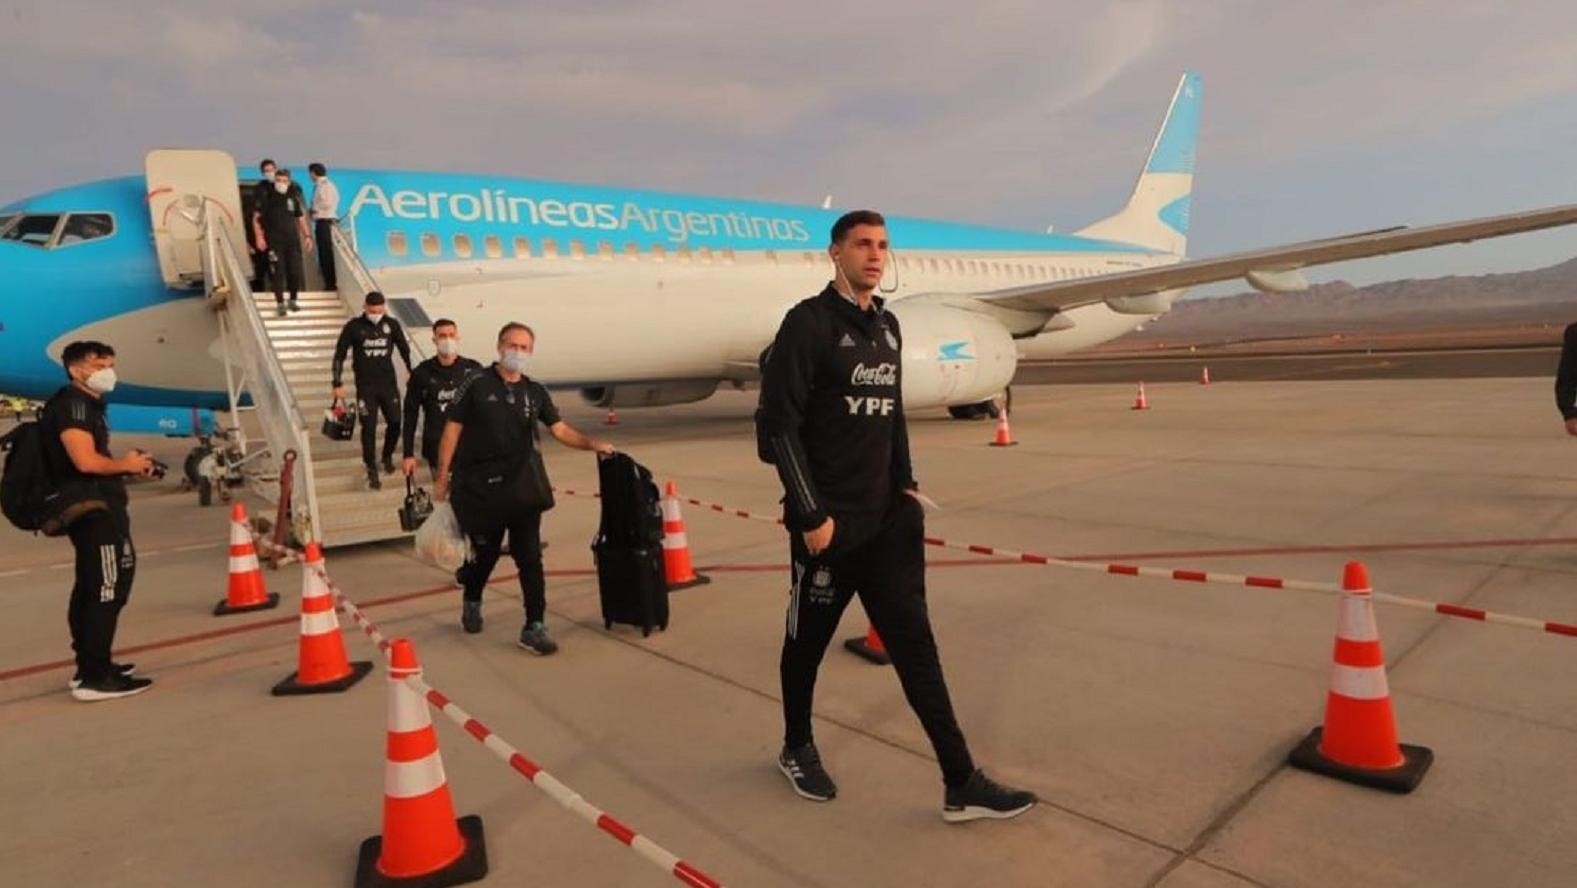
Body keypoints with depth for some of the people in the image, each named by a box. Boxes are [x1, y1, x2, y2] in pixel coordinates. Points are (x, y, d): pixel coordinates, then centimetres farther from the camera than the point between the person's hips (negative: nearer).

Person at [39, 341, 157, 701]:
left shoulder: (87, 405, 19)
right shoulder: (72, 403, -13)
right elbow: (87, 461, -25)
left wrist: (129, 464, 6)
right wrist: (127, 464, -9)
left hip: (94, 508, 11)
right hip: (94, 509, -11)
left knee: (90, 589, 17)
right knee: (107, 590, -11)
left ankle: (89, 666, 28)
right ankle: (95, 677, -9)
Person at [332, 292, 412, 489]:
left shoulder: (392, 325, -1)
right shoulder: (353, 327, -5)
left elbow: (405, 351, 10)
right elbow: (339, 356, 0)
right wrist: (338, 384, -2)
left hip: (389, 383, 2)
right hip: (366, 386, -2)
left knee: (395, 423, 1)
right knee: (369, 427, -2)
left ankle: (387, 456, 29)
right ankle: (371, 470, 10)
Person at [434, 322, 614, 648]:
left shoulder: (535, 392, 5)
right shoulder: (477, 385, -5)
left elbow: (561, 430, 1)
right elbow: (452, 429, -3)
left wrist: (593, 444, -16)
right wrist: (442, 478, -4)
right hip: (481, 489, -2)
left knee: (530, 558, -2)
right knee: (486, 553, 13)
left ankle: (534, 628, 5)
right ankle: (471, 601, 44)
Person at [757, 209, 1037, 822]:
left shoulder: (887, 327, 12)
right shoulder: (809, 323, -11)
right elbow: (780, 423, -16)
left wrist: (906, 485, 13)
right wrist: (810, 514, -18)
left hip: (887, 520, 6)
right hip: (828, 523, -6)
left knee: (914, 643, 6)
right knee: (807, 641, 12)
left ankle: (961, 784, 12)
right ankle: (796, 750, 36)